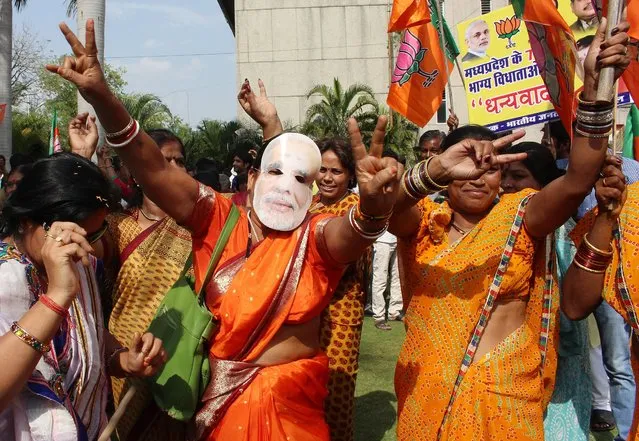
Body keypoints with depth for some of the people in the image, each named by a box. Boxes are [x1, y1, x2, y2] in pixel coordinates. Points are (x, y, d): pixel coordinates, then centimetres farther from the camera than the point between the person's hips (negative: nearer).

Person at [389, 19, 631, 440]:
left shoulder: (520, 216, -4)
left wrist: (595, 86, -30)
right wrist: (437, 168, -43)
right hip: (425, 390, 1)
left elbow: (578, 180, -19)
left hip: (501, 392, -1)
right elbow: (389, 204, -23)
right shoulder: (423, 219, -1)